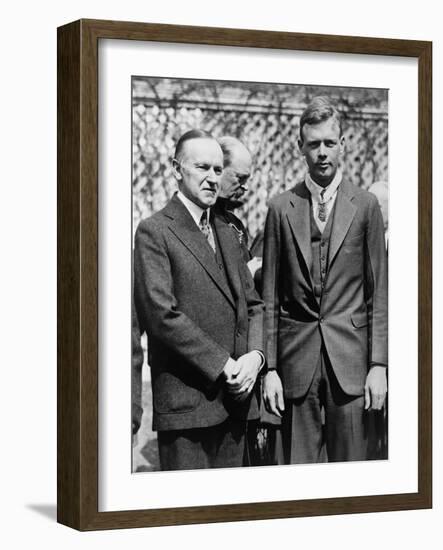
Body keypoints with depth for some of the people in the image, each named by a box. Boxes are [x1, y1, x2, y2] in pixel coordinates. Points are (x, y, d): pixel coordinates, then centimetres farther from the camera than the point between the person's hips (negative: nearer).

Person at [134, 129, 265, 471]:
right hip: (186, 400, -7)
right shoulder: (154, 232, -6)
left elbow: (252, 304, 19)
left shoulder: (226, 233, 19)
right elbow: (161, 314, -15)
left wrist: (255, 355, -2)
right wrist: (222, 365, -14)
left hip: (234, 396, 7)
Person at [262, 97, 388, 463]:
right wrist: (270, 368, 1)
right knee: (298, 466, 3)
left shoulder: (365, 206, 3)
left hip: (350, 359, -1)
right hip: (297, 359, 1)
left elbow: (379, 292, 3)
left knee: (350, 466, 1)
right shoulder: (281, 209, 5)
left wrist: (379, 365, -4)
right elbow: (270, 297, 6)